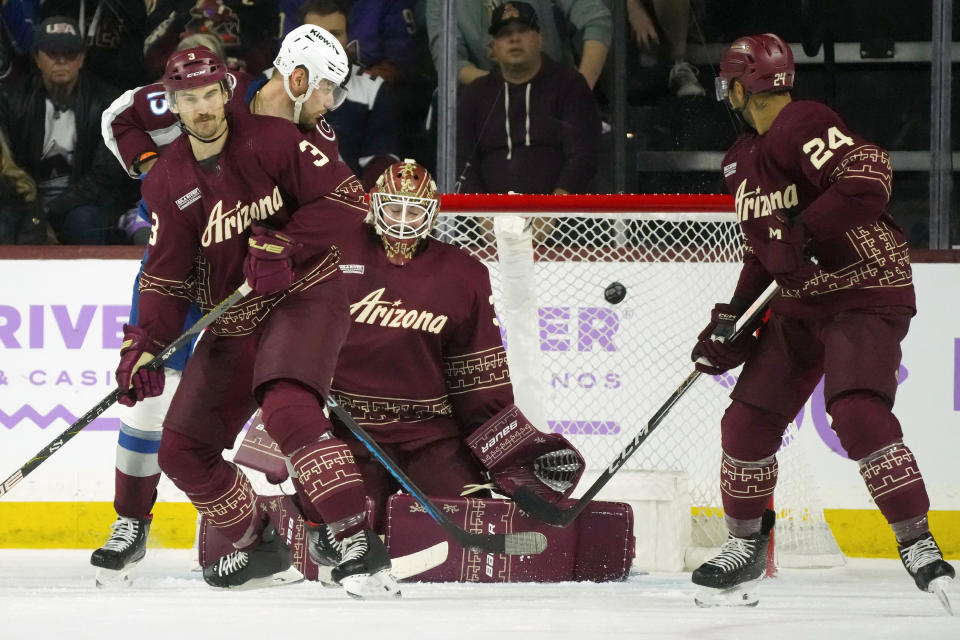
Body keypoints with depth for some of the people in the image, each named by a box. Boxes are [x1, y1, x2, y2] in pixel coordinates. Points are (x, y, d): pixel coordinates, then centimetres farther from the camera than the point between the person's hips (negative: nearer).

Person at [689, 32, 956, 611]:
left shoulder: (805, 126, -17)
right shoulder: (743, 160, 14)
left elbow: (868, 174, -31)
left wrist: (808, 231, -32)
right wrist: (731, 322, 13)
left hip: (868, 293, -9)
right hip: (802, 302, 9)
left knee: (859, 416, -26)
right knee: (749, 422, 4)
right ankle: (745, 548, 21)